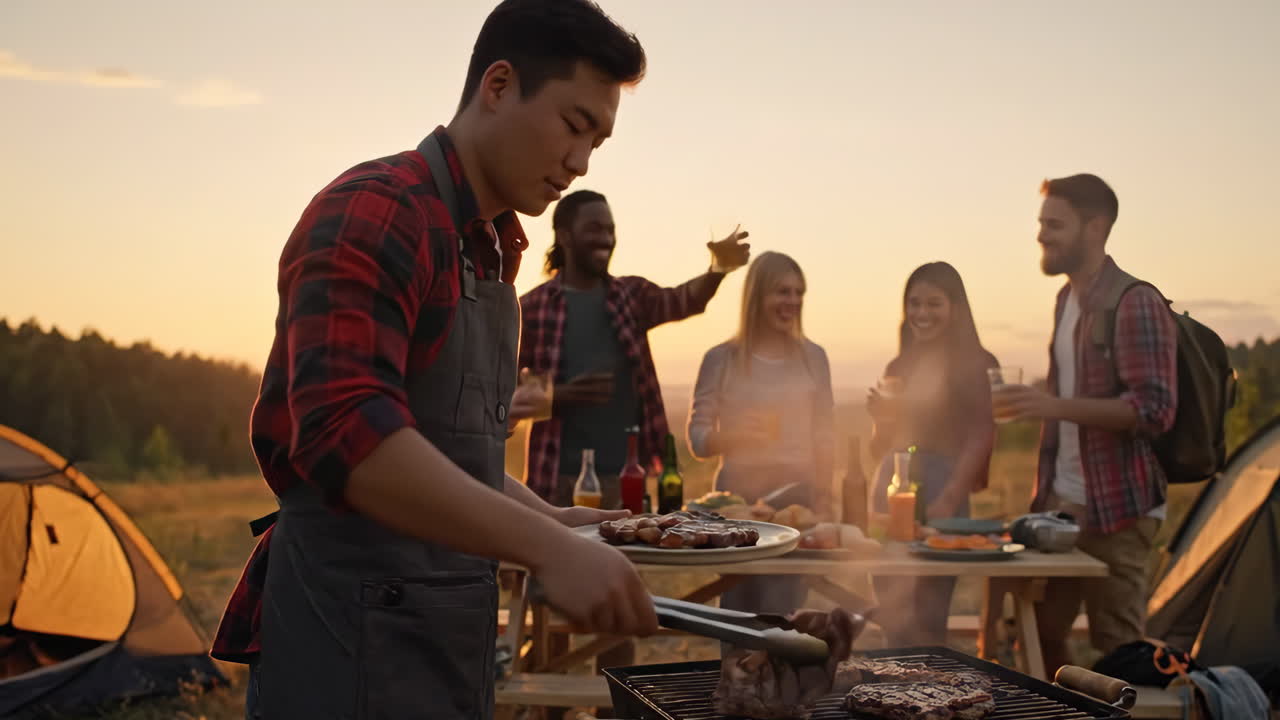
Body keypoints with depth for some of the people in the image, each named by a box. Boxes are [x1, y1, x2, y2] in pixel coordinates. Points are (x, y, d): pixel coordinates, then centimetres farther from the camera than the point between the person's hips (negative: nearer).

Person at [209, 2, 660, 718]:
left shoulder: (488, 249, 14)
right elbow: (343, 431, -30)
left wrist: (551, 519, 9)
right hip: (355, 639, -9)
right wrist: (546, 547, -34)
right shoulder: (376, 212, -15)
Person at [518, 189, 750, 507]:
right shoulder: (531, 308, 0)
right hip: (560, 476, -3)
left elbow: (680, 301, -11)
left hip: (627, 474, 3)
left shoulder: (632, 294, 9)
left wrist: (718, 268, -30)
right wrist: (560, 395, -17)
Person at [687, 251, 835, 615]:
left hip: (797, 497, 1)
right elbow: (697, 439, -1)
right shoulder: (721, 359, 0)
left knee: (782, 612, -3)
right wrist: (733, 436, -21)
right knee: (738, 609, 5)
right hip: (738, 497, -1)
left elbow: (824, 436, 9)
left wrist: (823, 500, 3)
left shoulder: (813, 357, 7)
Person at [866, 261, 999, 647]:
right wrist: (880, 419, -3)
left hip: (940, 496, -5)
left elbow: (980, 440, -9)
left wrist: (948, 501, -20)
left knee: (926, 619, -4)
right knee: (894, 615, 7)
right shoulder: (899, 367, 13)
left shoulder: (976, 365, -2)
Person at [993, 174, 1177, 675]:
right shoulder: (1067, 298, 13)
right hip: (1061, 501, 8)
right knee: (1039, 632, 13)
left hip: (1115, 508, -8)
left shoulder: (1135, 304, -14)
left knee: (1119, 649, 0)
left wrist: (1057, 407, -28)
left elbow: (1155, 409, -21)